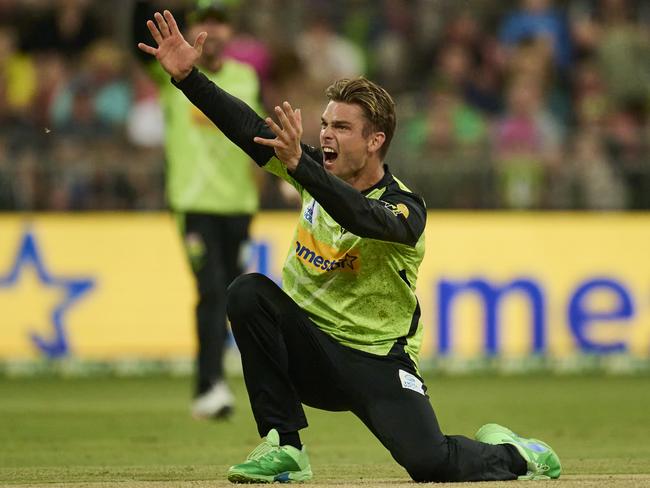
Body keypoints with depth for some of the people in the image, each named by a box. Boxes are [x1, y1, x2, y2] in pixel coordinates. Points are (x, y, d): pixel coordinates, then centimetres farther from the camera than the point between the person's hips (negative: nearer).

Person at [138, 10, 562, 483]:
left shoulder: (404, 209, -17)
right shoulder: (319, 172, 1)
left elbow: (361, 216, -40)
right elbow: (248, 128, -8)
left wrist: (297, 165, -52)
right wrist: (187, 76, -20)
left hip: (378, 363, -5)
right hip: (309, 350, 5)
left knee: (430, 463, -24)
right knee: (249, 291, -24)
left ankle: (509, 453, 14)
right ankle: (285, 447, -17)